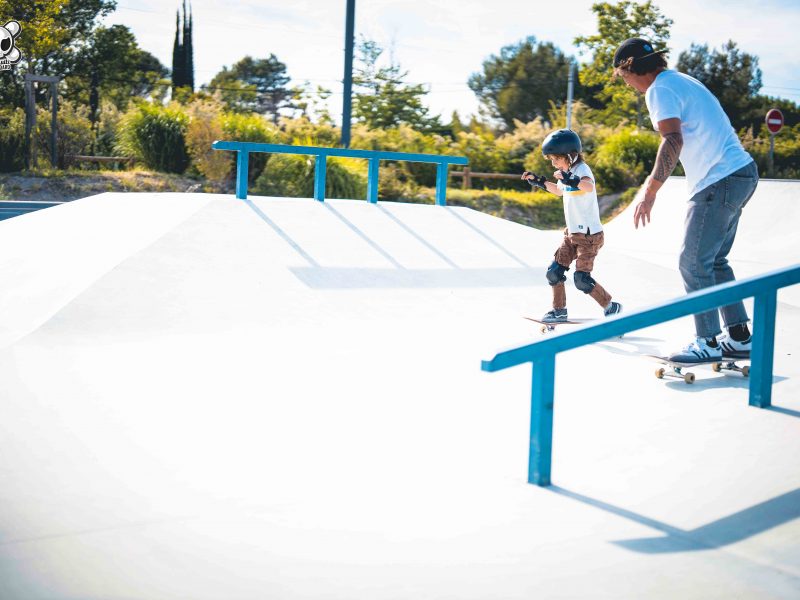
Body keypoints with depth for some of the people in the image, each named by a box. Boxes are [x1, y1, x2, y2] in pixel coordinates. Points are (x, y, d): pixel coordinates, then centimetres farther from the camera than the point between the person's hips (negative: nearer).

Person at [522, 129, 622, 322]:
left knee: (582, 280, -13)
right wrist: (539, 181, 25)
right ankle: (559, 311, 21)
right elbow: (560, 190, 32)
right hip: (572, 233, 9)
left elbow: (589, 186, -43)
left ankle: (611, 308, 4)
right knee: (554, 272, 6)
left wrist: (571, 181, -59)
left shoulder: (582, 170, -18)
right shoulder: (569, 173, 9)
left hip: (589, 234, -9)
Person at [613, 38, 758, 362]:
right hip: (742, 174, 10)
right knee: (714, 260, 16)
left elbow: (673, 141, -25)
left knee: (694, 263, -3)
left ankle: (708, 342, 2)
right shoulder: (682, 81, 19)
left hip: (720, 181, -10)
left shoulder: (660, 89, -11)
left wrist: (650, 192, -26)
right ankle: (739, 336, 18)